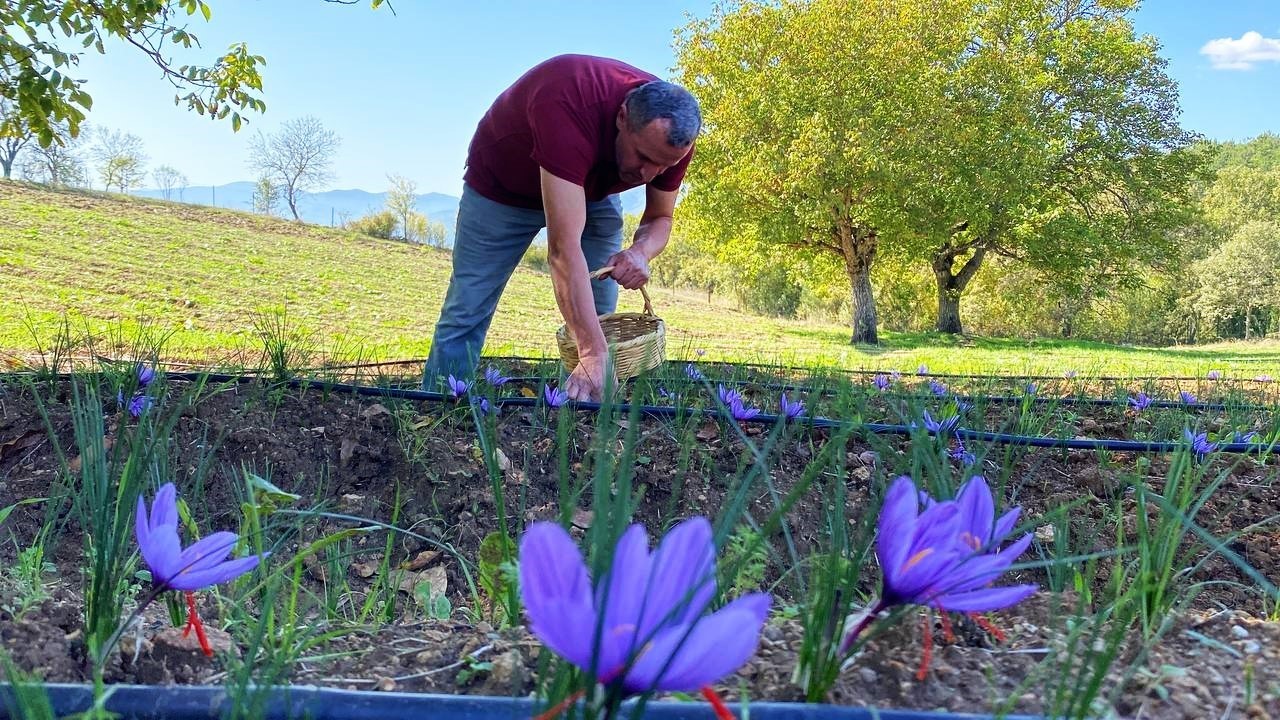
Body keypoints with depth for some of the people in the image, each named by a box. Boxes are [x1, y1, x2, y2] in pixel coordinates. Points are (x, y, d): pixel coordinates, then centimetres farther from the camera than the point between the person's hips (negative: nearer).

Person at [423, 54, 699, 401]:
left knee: (598, 320, -3)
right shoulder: (568, 108, -45)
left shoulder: (673, 134, -26)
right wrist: (593, 354, -56)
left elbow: (660, 217, -8)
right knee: (465, 314, -6)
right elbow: (565, 248, -50)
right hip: (502, 183, -4)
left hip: (593, 188, 5)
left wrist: (640, 251, -33)